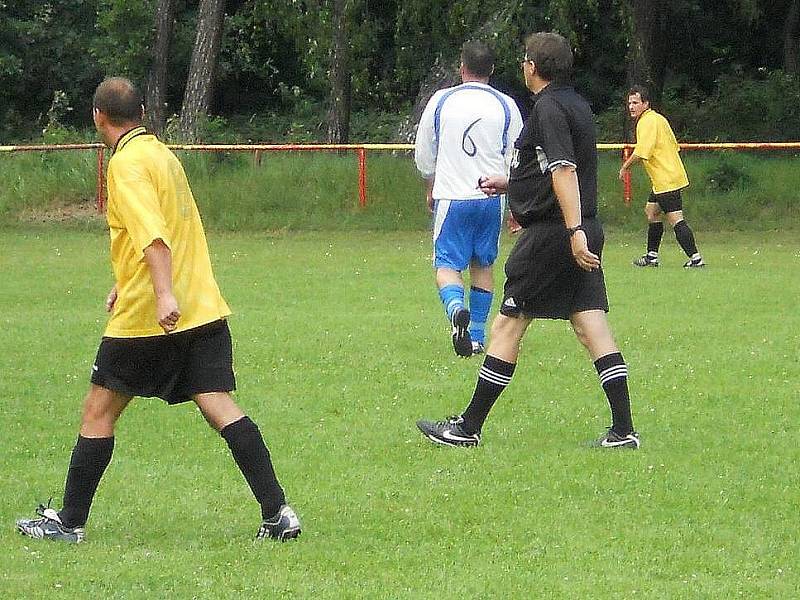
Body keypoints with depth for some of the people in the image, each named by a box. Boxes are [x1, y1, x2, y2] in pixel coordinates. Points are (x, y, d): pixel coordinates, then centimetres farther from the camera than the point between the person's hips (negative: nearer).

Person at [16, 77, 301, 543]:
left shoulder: (126, 163, -9)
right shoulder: (163, 154, 18)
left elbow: (153, 235, -23)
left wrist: (164, 294, -32)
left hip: (148, 317, -7)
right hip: (204, 309, 7)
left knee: (99, 412, 6)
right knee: (222, 409, -1)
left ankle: (70, 521, 12)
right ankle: (278, 513, -13)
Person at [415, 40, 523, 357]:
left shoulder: (441, 101, 1)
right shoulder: (506, 106, 2)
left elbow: (423, 155, 10)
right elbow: (516, 161, 6)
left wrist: (432, 187, 28)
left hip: (451, 198, -2)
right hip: (491, 198, 2)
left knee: (447, 265, 2)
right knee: (482, 265, 16)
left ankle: (456, 308, -30)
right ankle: (477, 337, 17)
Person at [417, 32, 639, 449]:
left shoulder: (548, 109, -12)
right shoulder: (575, 105, 17)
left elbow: (564, 171, -24)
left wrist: (574, 232, -31)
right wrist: (510, 182, 39)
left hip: (550, 233, -9)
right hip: (584, 232, 9)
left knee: (506, 325, -1)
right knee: (590, 324, 4)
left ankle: (468, 428, 5)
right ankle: (623, 430, -3)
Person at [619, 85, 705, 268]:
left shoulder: (646, 122, -14)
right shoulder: (658, 118, 16)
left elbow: (641, 152, -23)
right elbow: (675, 146, 22)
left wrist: (625, 167, -11)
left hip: (666, 180, -11)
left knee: (675, 218, -13)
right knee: (651, 211, 20)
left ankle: (695, 258, -18)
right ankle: (652, 256, 27)